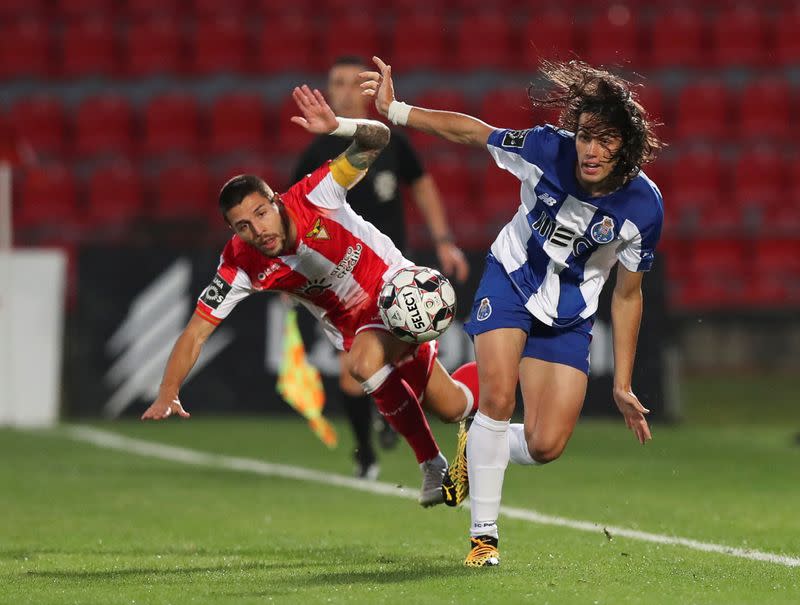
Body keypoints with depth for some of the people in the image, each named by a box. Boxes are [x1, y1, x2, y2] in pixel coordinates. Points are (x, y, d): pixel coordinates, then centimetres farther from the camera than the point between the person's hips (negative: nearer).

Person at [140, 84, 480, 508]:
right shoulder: (241, 265, -21)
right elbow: (197, 330, -17)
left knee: (365, 364, -29)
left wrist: (336, 127, -55)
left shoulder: (313, 197, -28)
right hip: (355, 327, 3)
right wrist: (167, 395, -28)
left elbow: (376, 139, -34)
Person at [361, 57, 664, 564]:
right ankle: (484, 534, -8)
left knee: (546, 447, -8)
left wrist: (623, 385, -4)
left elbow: (628, 294, -8)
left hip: (570, 314, 1)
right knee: (498, 395, -22)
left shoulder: (644, 206, -21)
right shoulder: (547, 150, -24)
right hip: (511, 280, -1)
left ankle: (477, 451, 27)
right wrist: (395, 111, -12)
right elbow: (469, 131, -7)